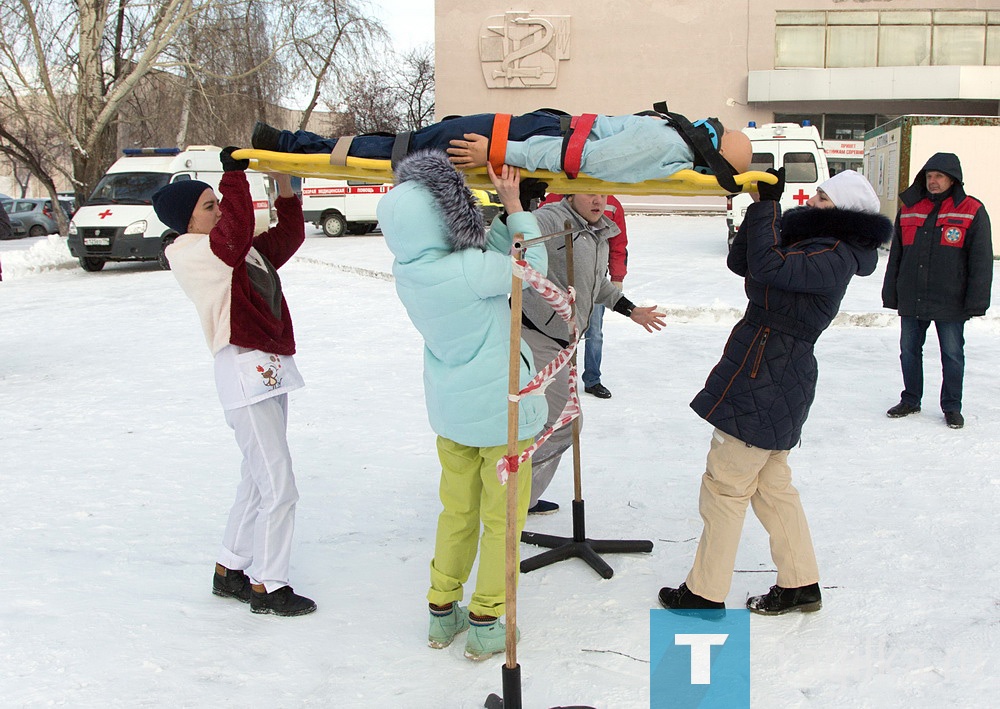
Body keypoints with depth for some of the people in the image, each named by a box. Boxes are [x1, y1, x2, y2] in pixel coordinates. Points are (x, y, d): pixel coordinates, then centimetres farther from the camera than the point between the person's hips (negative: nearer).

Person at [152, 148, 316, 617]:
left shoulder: (242, 251, 16)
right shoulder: (188, 254, -10)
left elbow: (289, 234, 18)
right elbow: (236, 231, -27)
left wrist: (283, 180, 9)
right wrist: (234, 174, -20)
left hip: (271, 370, 10)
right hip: (245, 373, -10)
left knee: (257, 481, 18)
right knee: (279, 489, -5)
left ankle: (230, 570, 31)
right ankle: (267, 586, 8)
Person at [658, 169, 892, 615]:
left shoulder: (834, 256, -16)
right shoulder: (811, 243, 15)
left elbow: (768, 268, -30)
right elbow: (740, 262, 13)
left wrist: (767, 203, -21)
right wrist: (762, 206, 1)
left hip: (767, 375, -10)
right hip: (774, 378, 10)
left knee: (725, 484, -1)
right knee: (771, 485, 17)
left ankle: (706, 594, 9)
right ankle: (800, 584, 27)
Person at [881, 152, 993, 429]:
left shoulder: (972, 212, -2)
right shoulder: (909, 210, 9)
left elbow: (981, 262, -4)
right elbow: (895, 256, 13)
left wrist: (976, 301, -10)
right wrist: (891, 294, 10)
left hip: (950, 302, -3)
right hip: (911, 301, 4)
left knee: (952, 355, 6)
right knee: (909, 352, 11)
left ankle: (952, 407, 18)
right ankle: (910, 400, 26)